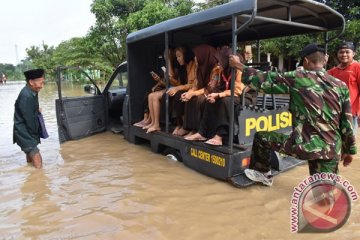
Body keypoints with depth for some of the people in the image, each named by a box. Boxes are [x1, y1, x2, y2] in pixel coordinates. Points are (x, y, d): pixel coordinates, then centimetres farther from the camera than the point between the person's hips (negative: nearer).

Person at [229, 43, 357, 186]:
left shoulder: (298, 78, -5)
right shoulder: (341, 86, 8)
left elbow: (266, 80, 0)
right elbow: (347, 122, 11)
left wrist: (239, 66, 12)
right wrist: (350, 149, 22)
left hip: (305, 145, -5)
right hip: (332, 149, 5)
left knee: (261, 137, 17)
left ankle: (262, 173, 33)